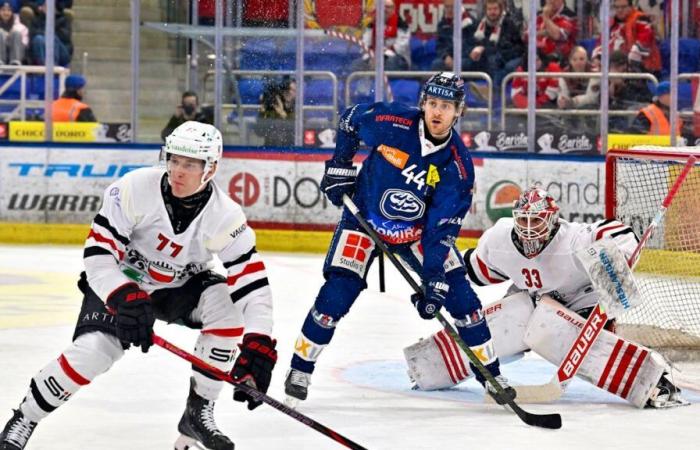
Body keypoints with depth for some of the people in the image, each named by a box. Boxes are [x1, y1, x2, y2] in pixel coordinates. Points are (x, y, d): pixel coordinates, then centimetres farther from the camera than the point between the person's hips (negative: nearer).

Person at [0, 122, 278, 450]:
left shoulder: (226, 217, -23)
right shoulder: (136, 189, -27)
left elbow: (253, 286, -24)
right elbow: (97, 252, -26)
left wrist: (259, 345, -37)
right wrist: (125, 298, -42)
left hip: (180, 287, 2)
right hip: (119, 282, -2)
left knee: (225, 303, -26)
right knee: (92, 350, -25)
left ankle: (198, 411, -10)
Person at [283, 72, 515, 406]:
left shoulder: (458, 165, -18)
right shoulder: (391, 122, -22)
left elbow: (442, 228, -19)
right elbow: (350, 119, 1)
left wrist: (435, 281, -25)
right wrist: (340, 165, -3)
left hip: (419, 229, 2)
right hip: (365, 217, -2)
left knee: (458, 293, -5)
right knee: (336, 296, -14)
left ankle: (491, 375, 9)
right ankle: (300, 369, 3)